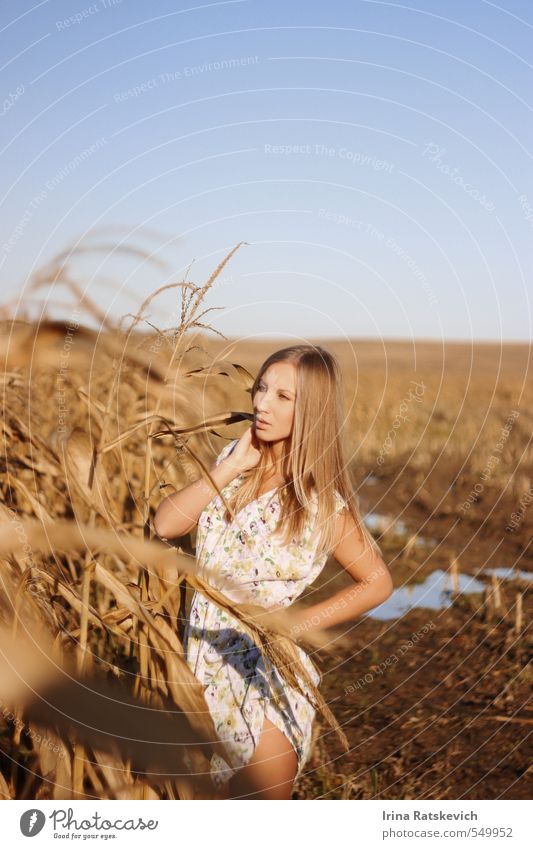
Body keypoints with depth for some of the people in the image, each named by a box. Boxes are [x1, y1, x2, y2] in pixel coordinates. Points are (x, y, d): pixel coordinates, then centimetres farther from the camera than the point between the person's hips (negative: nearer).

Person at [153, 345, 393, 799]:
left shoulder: (321, 501, -14)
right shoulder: (235, 459, 1)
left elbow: (378, 582, -4)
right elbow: (165, 524, -9)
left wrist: (295, 624, -9)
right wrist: (232, 467, -13)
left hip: (263, 672, -5)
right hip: (207, 661, 5)